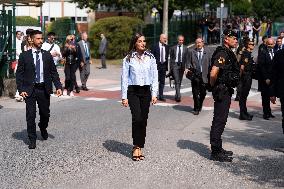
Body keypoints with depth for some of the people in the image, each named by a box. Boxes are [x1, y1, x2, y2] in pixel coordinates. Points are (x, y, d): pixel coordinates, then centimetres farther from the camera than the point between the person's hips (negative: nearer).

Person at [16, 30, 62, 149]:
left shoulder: (47, 55, 6)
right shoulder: (24, 56, -1)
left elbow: (54, 72, 7)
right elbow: (19, 74, -1)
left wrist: (58, 86, -3)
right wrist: (21, 89, -10)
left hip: (44, 89, 2)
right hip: (30, 90, -2)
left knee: (45, 114, 12)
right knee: (31, 116, -1)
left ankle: (43, 128, 44)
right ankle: (32, 139, 11)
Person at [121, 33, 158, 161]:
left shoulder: (150, 58, 7)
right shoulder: (128, 59, 1)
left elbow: (155, 77, 8)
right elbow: (124, 78, 2)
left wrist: (154, 94, 1)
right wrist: (124, 97, -2)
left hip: (146, 91, 3)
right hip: (133, 91, -3)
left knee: (143, 120, 5)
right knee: (137, 118, -15)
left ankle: (139, 147, 16)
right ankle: (136, 147, -5)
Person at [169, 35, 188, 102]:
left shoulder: (185, 48, 8)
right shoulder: (173, 48, 6)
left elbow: (186, 58, 6)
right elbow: (171, 58, 7)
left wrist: (186, 67, -3)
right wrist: (170, 67, 2)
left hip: (182, 65, 2)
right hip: (175, 65, -2)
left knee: (179, 82, 9)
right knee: (177, 81, -14)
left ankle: (176, 95, 21)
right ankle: (178, 96, -20)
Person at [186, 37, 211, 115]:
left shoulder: (207, 52, 5)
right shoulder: (192, 52, 6)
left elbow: (210, 63, 4)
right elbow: (189, 62, 7)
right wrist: (187, 68, -12)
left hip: (204, 75, 0)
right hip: (195, 75, 0)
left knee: (203, 93, 7)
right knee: (195, 93, 0)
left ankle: (199, 106, 30)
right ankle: (196, 109, 10)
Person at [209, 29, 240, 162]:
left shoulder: (229, 53, 16)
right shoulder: (222, 53, -16)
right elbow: (213, 73, -27)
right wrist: (213, 85, -11)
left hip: (226, 91, 10)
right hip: (222, 91, -10)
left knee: (220, 121, 16)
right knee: (219, 121, -6)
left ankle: (218, 149, 25)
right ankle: (216, 152, 0)